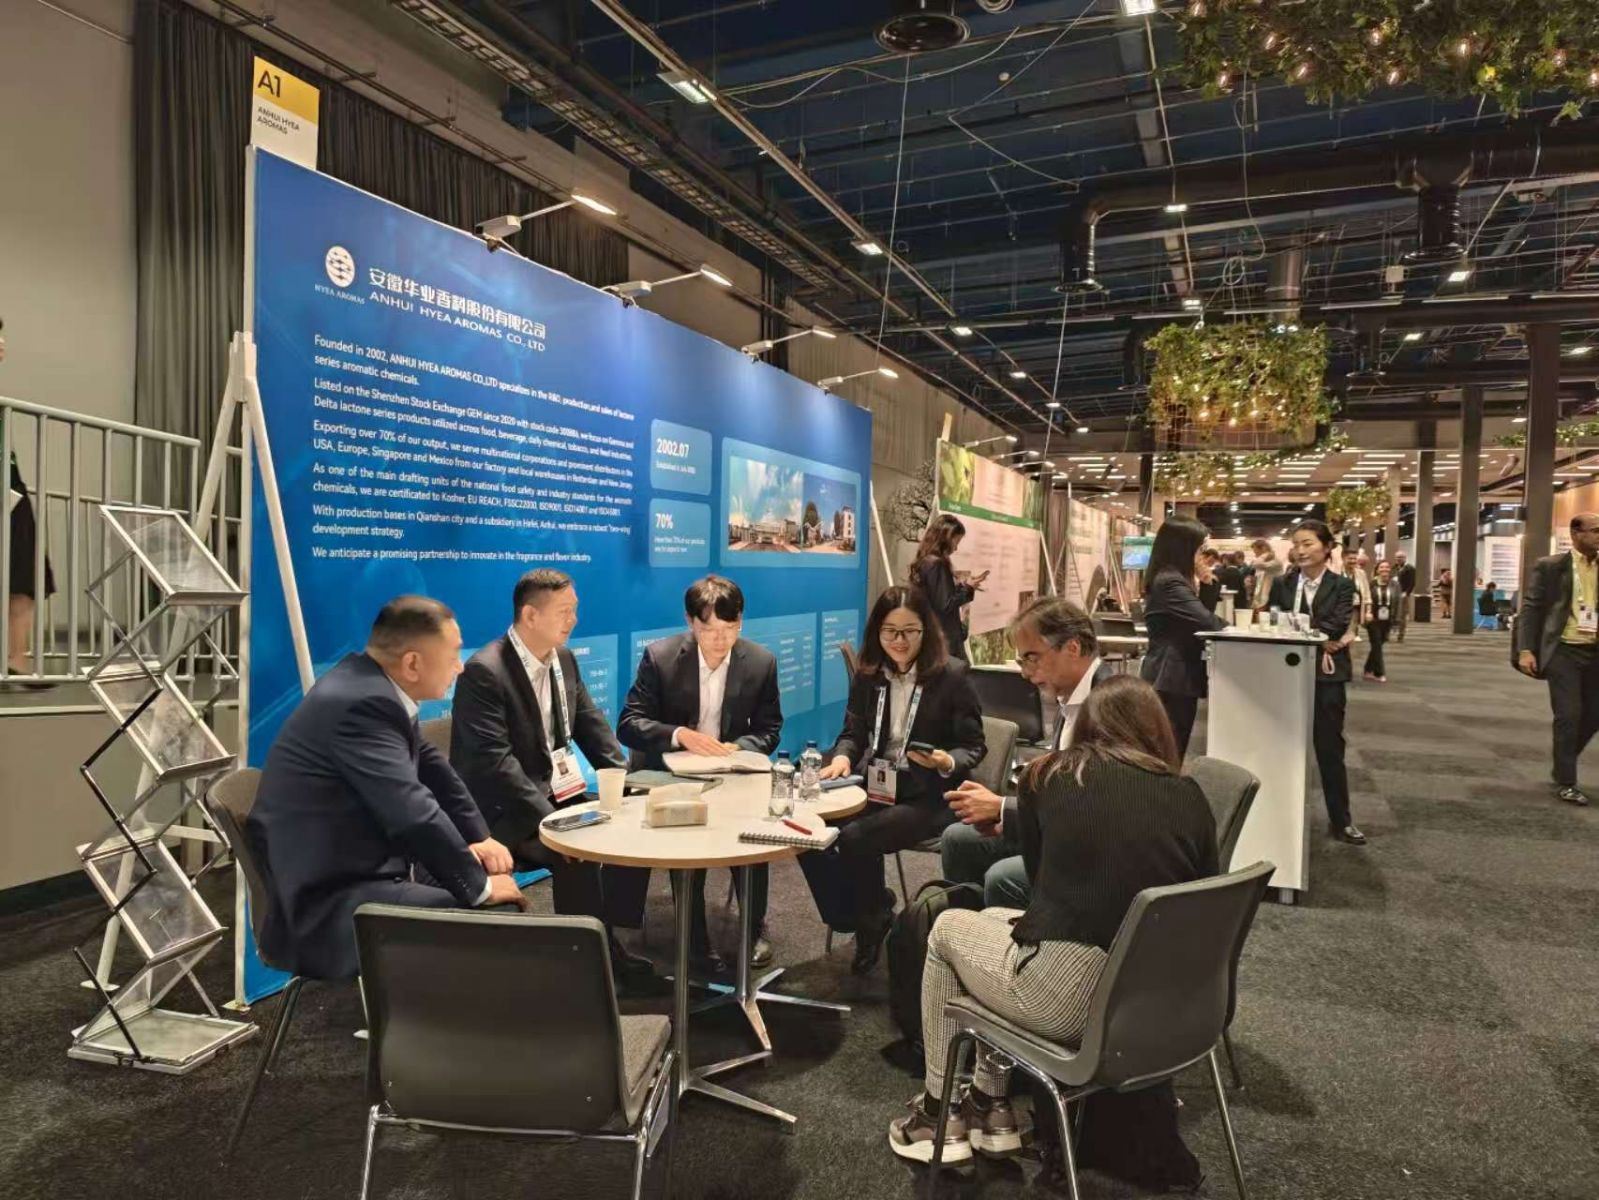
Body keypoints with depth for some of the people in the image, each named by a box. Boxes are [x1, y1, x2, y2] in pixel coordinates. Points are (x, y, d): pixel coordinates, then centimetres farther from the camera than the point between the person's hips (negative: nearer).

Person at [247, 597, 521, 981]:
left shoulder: (372, 687, 4)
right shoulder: (363, 704, -25)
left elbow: (430, 765, 15)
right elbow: (414, 815, -29)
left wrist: (478, 837, 6)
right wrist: (480, 886, -16)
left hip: (360, 869, 10)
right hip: (329, 905, -10)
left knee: (504, 900, 9)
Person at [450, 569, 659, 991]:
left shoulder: (564, 659, 7)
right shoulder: (484, 671, -18)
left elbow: (591, 724, 12)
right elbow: (494, 760, -25)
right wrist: (547, 816, -31)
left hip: (559, 794, 8)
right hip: (507, 809, -8)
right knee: (578, 854, -28)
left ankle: (609, 944, 5)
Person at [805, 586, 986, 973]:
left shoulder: (952, 675, -7)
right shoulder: (868, 674, 7)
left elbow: (973, 746, -4)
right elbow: (854, 732, 13)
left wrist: (946, 762, -25)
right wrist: (842, 757, -10)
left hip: (929, 796, -5)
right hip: (873, 785, 5)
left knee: (855, 839, -28)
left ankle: (872, 919, 3)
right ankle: (853, 919, 2)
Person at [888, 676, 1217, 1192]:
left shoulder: (1052, 775, 4)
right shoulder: (1189, 795, 8)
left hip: (1068, 999, -4)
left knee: (948, 927, 26)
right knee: (995, 918, 29)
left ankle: (939, 1113, 31)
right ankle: (990, 1106, 34)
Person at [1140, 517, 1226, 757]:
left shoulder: (1169, 579, 16)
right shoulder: (1170, 583, -18)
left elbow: (1198, 617, 18)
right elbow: (1206, 621, -22)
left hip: (1172, 678, 10)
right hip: (1172, 680, -10)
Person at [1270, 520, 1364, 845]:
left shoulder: (1342, 585, 0)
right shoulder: (1282, 584, 4)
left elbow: (1336, 626, -15)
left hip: (1326, 675, -1)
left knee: (1330, 747, 5)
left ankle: (1341, 820, 15)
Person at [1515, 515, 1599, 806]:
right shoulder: (1550, 566, -4)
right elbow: (1530, 608, -6)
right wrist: (1526, 649, -14)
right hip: (1564, 651, -5)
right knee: (1568, 715, -4)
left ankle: (1563, 766, 32)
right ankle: (1565, 782, 7)